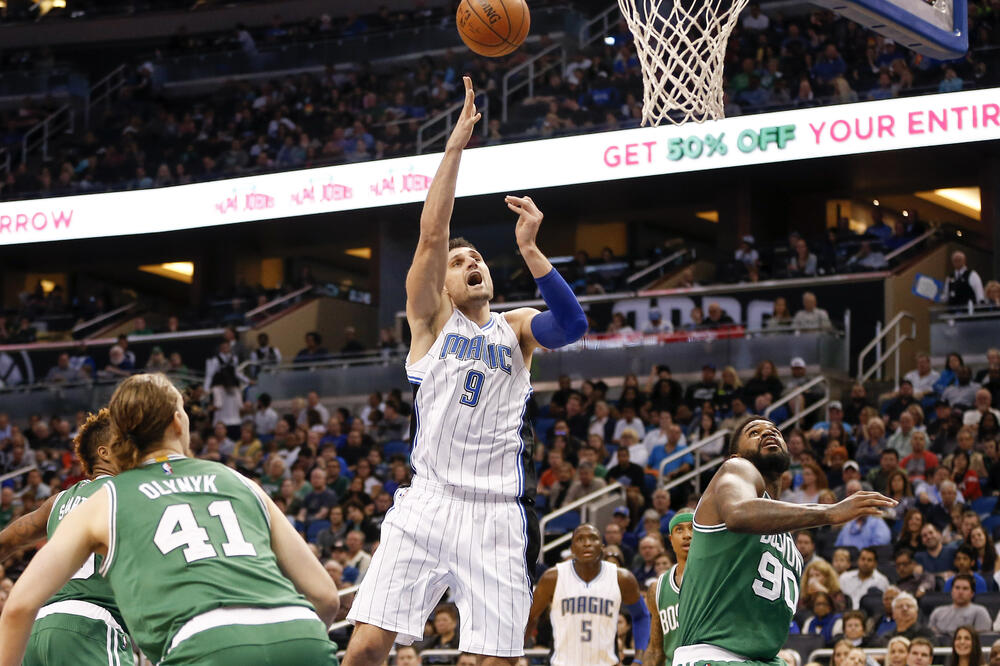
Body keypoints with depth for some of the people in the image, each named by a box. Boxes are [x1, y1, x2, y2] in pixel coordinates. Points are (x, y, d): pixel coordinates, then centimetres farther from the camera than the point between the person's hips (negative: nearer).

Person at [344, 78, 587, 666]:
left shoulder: (516, 328, 14)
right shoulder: (431, 320, 11)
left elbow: (572, 325, -8)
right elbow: (432, 233, -2)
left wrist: (529, 251, -20)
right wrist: (457, 144, -7)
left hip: (498, 513, 1)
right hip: (428, 503, -1)